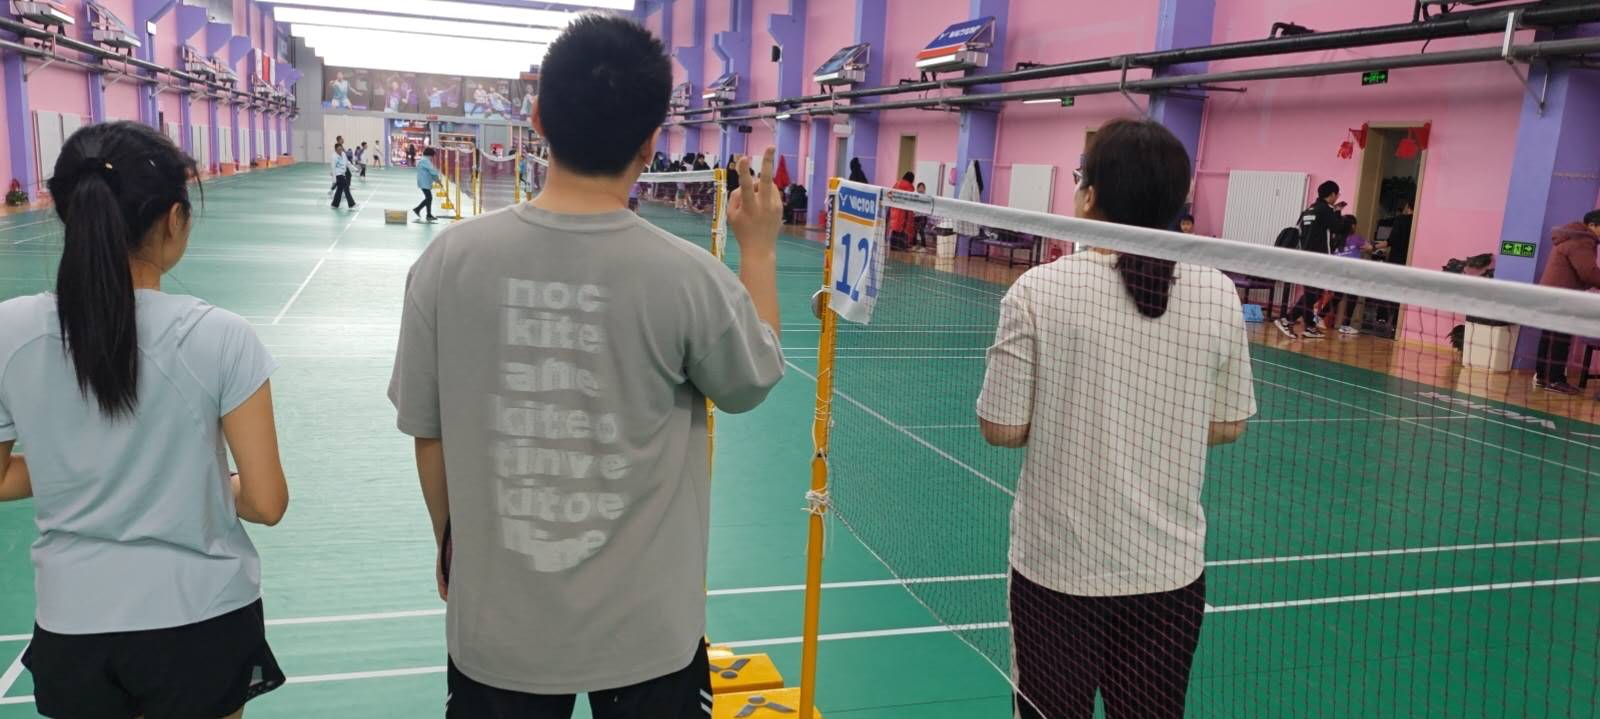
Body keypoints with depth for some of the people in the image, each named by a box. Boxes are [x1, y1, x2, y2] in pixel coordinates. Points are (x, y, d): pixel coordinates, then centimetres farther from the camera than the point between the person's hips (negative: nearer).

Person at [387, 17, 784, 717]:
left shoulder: (449, 260, -13)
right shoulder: (690, 277, -19)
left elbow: (428, 435, -2)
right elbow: (753, 382, 1)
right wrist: (758, 247, 13)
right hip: (648, 633, -1)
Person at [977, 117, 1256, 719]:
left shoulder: (1040, 290, -15)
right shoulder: (1217, 293, -7)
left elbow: (1001, 429, -10)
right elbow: (1227, 425, 3)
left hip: (1057, 564, -2)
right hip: (1170, 568, 3)